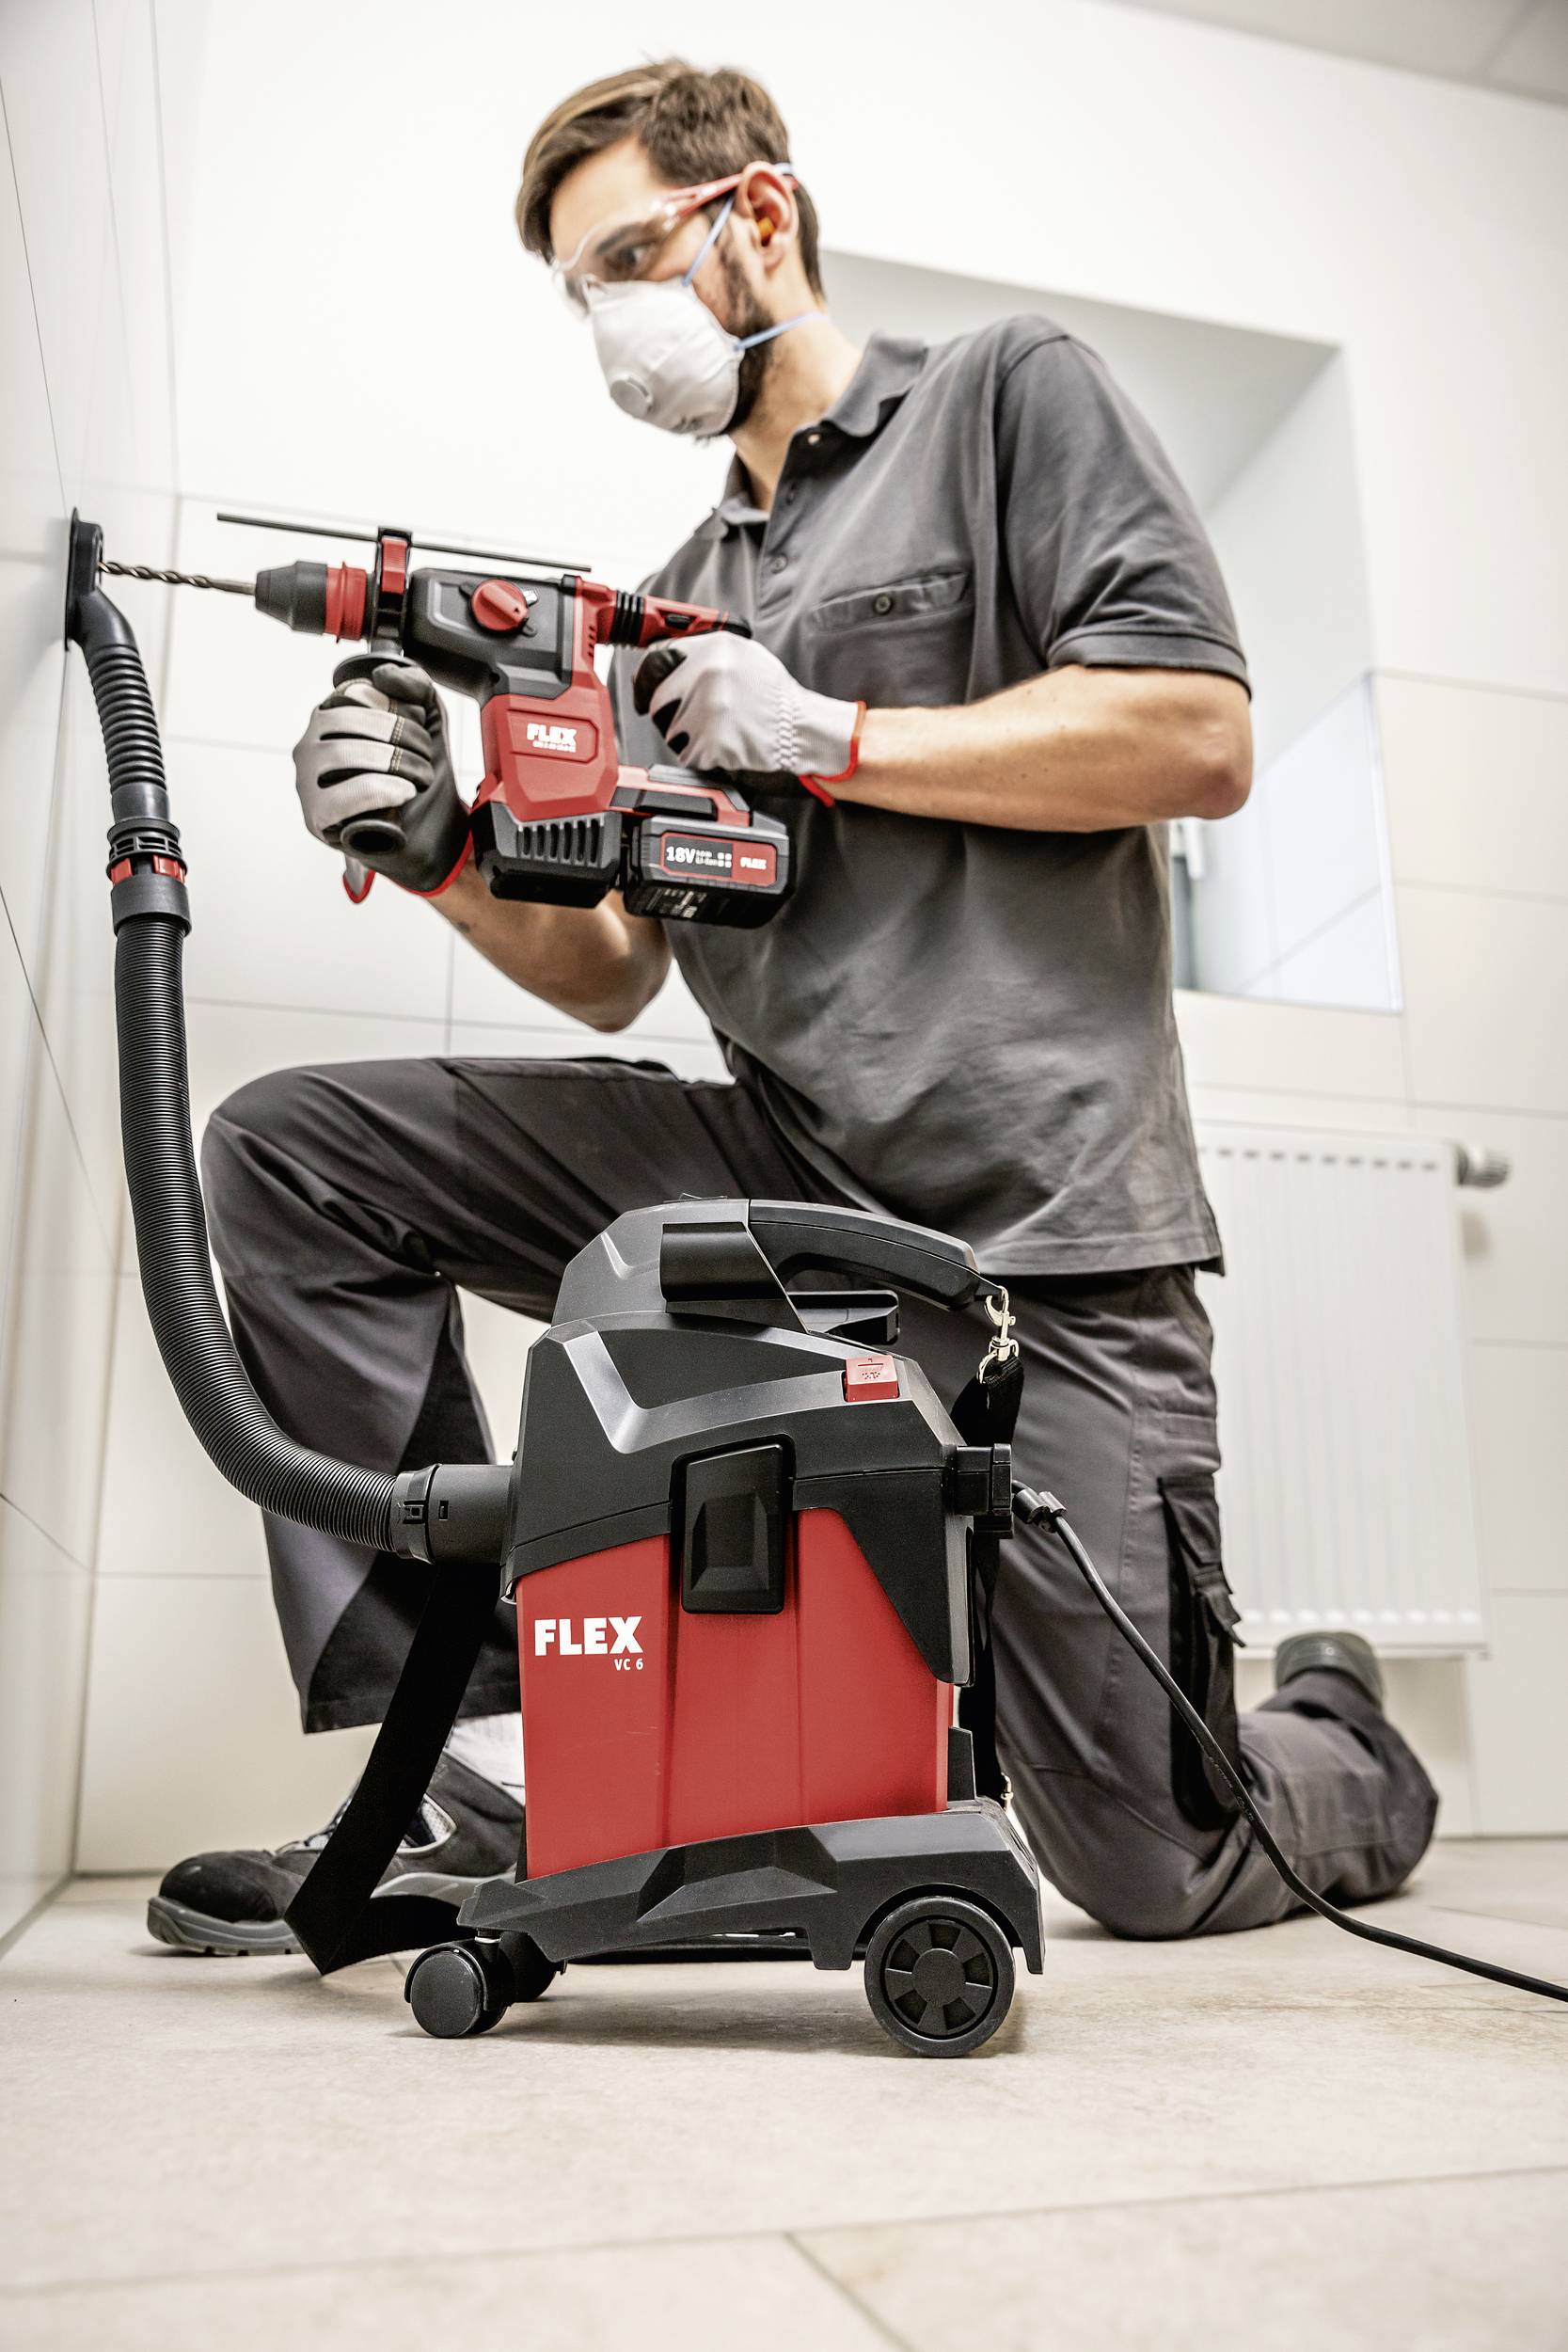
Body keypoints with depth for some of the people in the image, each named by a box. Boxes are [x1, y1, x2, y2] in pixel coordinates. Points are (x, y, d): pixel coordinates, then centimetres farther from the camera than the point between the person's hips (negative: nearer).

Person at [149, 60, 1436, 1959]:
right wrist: (447, 858, -4)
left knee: (1155, 1872, -3)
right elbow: (609, 974, 15)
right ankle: (488, 1751, -5)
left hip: (1034, 1216, -5)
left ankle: (1345, 1744, 35)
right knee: (287, 1156, -7)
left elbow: (1201, 734, -9)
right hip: (777, 1168, 6)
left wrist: (827, 736, -10)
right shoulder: (675, 606, 21)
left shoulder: (1010, 398, 6)